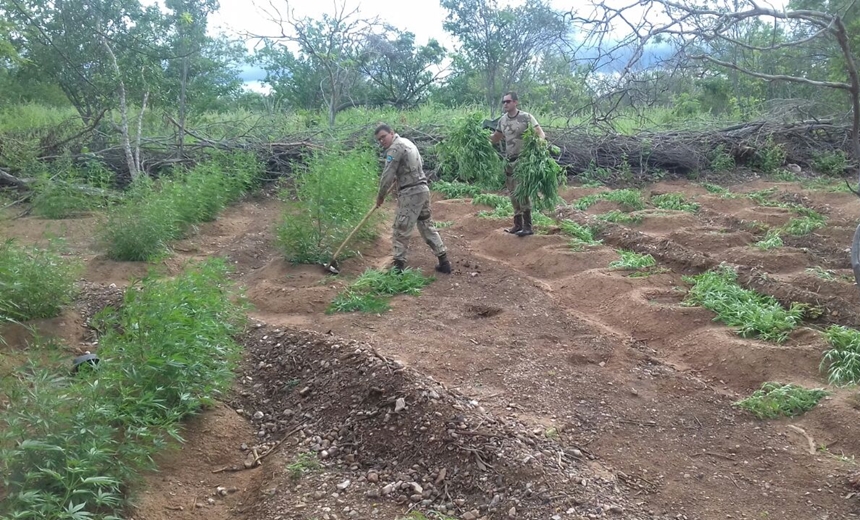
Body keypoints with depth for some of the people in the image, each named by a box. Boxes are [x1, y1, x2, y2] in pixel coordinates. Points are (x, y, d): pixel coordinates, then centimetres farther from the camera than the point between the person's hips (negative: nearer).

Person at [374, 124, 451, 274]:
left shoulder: (395, 148, -12)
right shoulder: (405, 142, 18)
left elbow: (388, 175, -13)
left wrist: (380, 196, -2)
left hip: (411, 193, -10)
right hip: (422, 189, 10)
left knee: (401, 229, -2)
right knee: (427, 226, 13)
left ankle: (398, 264, 3)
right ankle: (444, 261, 13)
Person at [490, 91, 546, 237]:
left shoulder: (526, 117, -10)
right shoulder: (502, 120, 9)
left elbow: (540, 133, -14)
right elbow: (495, 138, 22)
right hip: (509, 161, 7)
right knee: (513, 193, 11)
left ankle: (527, 226, -4)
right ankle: (518, 224, 20)